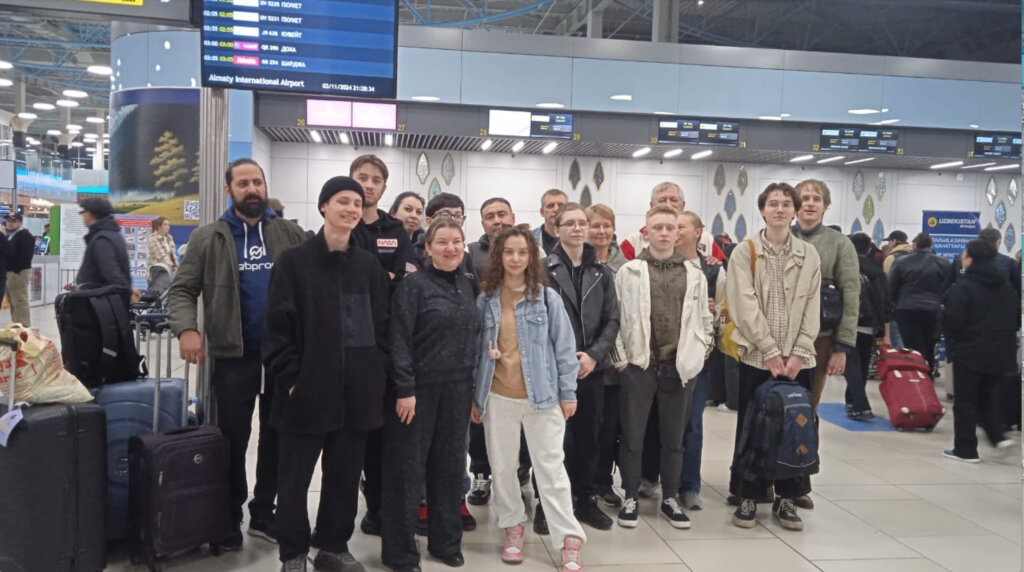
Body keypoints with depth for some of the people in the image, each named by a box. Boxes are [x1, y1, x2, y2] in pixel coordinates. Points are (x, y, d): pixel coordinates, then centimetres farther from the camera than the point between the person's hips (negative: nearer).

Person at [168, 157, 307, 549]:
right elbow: (181, 289, 0)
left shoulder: (291, 234, 5)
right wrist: (186, 328, -17)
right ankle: (230, 520, 24)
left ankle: (264, 513, 28)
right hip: (234, 355, -1)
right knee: (233, 440, 9)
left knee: (276, 437, 12)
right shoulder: (208, 238, 2)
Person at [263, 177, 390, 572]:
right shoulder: (294, 261, -2)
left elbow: (381, 325, 12)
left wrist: (377, 373, 3)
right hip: (308, 388, -3)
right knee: (295, 478, 7)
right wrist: (289, 377, -12)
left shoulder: (369, 265, 9)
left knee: (345, 477, 13)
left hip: (357, 390, 4)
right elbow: (277, 325, -6)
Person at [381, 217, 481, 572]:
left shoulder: (468, 285, 9)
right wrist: (405, 389, -18)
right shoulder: (413, 285, -9)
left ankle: (446, 541, 28)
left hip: (458, 389, 6)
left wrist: (474, 386, 10)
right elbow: (400, 340, -13)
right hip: (419, 387, -5)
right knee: (408, 468, 3)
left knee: (451, 465, 13)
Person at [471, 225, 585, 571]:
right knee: (503, 468, 12)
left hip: (541, 397, -2)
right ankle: (513, 529, 29)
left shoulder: (547, 298, -3)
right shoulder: (486, 300, 3)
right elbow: (477, 350, 7)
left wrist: (567, 393, -3)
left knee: (551, 469, 1)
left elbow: (564, 346, -1)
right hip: (497, 398, 3)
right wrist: (474, 396, 7)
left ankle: (569, 540, 9)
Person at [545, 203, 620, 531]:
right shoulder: (545, 269, -3)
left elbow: (612, 320, 6)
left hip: (592, 366, 4)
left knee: (588, 437, 12)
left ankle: (585, 499, 26)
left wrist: (594, 355, -8)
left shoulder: (601, 272, 8)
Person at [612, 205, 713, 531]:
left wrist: (700, 352, 4)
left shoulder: (694, 274, 8)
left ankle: (670, 498, 27)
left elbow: (704, 319, 13)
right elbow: (616, 317, -1)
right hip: (638, 365, -2)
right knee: (632, 437, 7)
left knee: (674, 438, 12)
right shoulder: (629, 271, 0)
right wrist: (621, 357, -5)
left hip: (680, 367, 2)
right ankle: (631, 498, 21)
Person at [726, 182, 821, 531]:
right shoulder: (745, 252, -1)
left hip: (797, 358, 3)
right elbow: (745, 306, -9)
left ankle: (786, 498, 20)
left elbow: (812, 309, 4)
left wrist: (798, 353, -7)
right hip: (756, 356, -2)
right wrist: (771, 352, -14)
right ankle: (747, 497, 16)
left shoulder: (809, 255, 9)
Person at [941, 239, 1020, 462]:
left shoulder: (963, 287, -15)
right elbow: (1017, 319, 15)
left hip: (970, 353, -7)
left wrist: (953, 335, 1)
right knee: (986, 395, 24)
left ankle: (965, 450, 7)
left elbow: (952, 321, -19)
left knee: (965, 401, 3)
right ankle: (997, 436, 13)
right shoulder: (1007, 287, 9)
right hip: (1001, 352, 7)